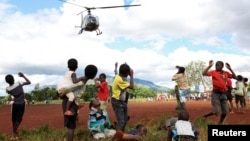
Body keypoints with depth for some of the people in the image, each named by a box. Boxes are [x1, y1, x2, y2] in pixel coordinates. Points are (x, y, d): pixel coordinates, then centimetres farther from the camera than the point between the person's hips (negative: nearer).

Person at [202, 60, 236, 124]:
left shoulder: (226, 73, 7)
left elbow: (234, 77, 3)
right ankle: (204, 116, 11)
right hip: (216, 93, -5)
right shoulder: (213, 72, -5)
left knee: (225, 111, 10)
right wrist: (209, 66, -22)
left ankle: (220, 123, 31)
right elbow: (204, 73, -19)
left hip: (223, 94, 5)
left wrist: (230, 69, -4)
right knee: (216, 111, -13)